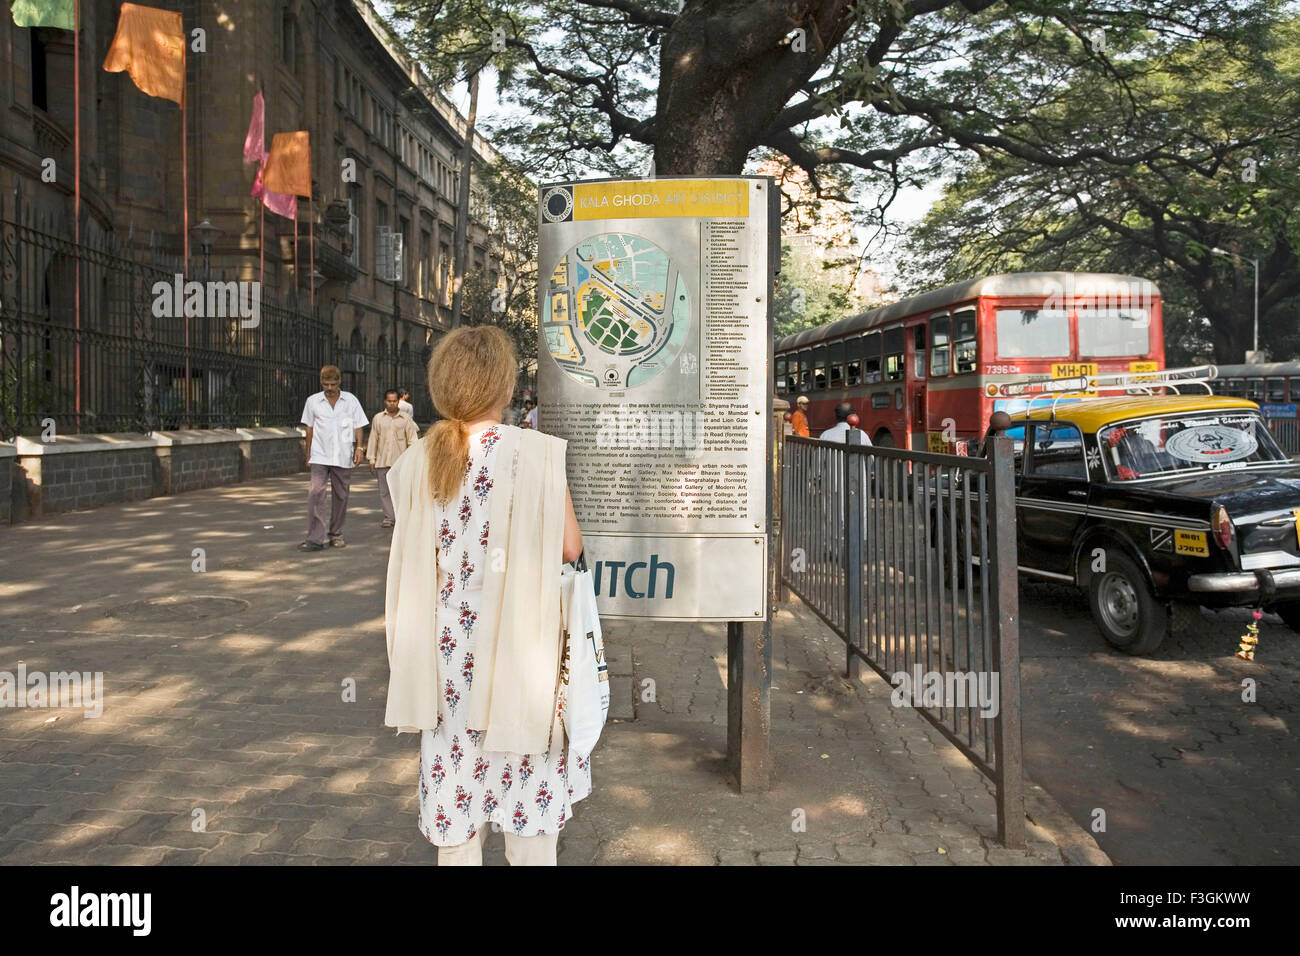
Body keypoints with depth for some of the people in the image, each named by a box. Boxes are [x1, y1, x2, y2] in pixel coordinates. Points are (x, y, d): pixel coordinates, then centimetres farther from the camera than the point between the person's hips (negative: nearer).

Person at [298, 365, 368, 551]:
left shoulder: (350, 400, 5)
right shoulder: (313, 401, 6)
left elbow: (358, 426, 8)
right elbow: (310, 429, 12)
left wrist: (359, 448, -4)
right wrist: (308, 455, 12)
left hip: (343, 457, 1)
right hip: (320, 456, -1)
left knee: (341, 496, 7)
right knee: (315, 493, -14)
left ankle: (336, 534, 20)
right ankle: (315, 538, -15)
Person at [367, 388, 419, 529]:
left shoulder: (406, 418, 5)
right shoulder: (378, 418, 10)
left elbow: (412, 439, 5)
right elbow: (373, 439, 13)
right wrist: (371, 459, 10)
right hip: (382, 461, 2)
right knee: (384, 490, 3)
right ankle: (388, 517, 11)